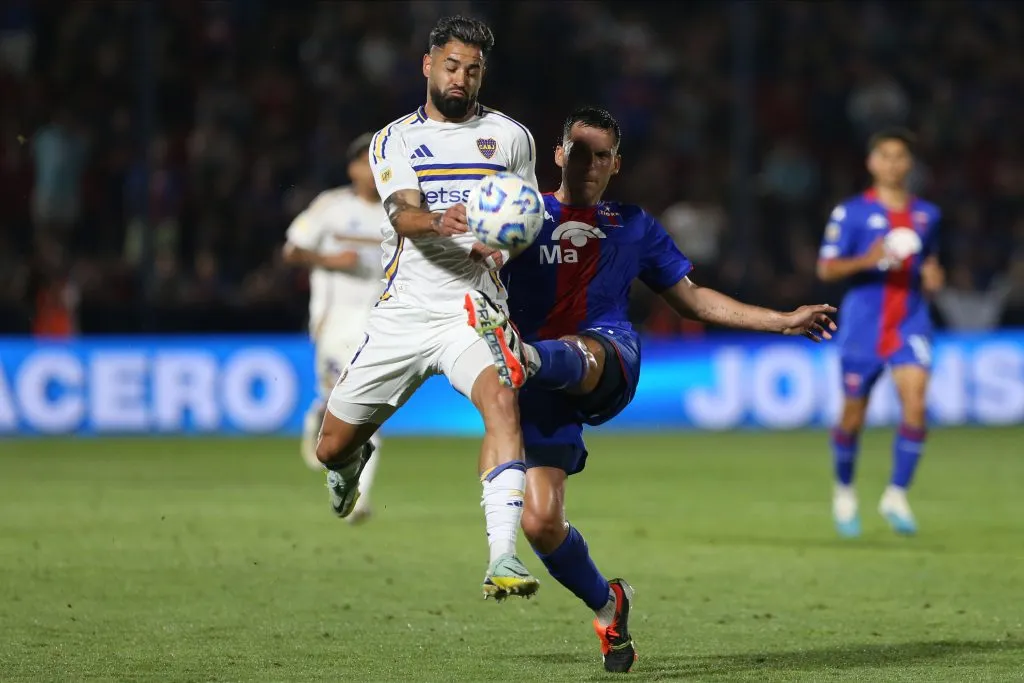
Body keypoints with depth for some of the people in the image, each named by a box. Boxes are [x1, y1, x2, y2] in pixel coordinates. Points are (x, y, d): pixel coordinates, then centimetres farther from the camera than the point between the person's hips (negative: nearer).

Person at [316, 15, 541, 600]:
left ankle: (503, 558, -38)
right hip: (404, 311, 1)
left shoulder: (509, 136, 10)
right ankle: (355, 462, 46)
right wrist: (438, 223, -35)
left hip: (475, 311, -1)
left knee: (503, 401, -32)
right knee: (333, 448, 5)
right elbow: (403, 217, -10)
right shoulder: (395, 140, 7)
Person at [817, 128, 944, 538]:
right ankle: (844, 492, 28)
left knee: (915, 404, -18)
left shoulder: (927, 215, 12)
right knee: (853, 417, 4)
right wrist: (866, 261, -22)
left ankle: (896, 496, -9)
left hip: (911, 323, 2)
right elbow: (826, 269, -5)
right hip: (863, 322, -2)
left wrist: (932, 277, 4)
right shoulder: (851, 212, -1)